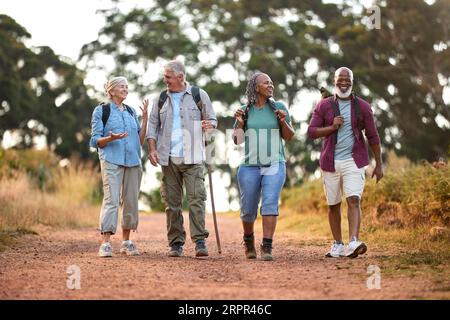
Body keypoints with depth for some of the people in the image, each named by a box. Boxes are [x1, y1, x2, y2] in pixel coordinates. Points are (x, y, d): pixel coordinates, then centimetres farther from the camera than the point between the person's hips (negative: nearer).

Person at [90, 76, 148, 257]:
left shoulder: (131, 112, 18)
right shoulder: (101, 111, 5)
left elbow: (140, 140, 15)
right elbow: (95, 141, 0)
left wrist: (145, 117, 6)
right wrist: (111, 138, -19)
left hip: (133, 161, 5)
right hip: (111, 161, -5)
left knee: (130, 201, 4)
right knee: (111, 200, -14)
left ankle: (126, 242, 13)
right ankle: (106, 243, -16)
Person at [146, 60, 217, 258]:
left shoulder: (199, 95, 5)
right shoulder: (161, 99, 12)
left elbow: (213, 119, 10)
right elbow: (153, 125, 11)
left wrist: (209, 125, -13)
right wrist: (152, 149, -2)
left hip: (192, 158, -3)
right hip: (168, 158, 3)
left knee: (196, 198, -12)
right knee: (172, 202, 4)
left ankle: (200, 241, -12)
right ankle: (176, 243, 9)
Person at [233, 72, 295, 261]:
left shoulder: (278, 108, 3)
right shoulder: (245, 110, 5)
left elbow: (289, 137, 5)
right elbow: (237, 140, 5)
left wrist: (283, 121, -14)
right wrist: (239, 123, -12)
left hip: (275, 165, -1)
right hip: (250, 166, 1)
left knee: (270, 204, -18)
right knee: (248, 209, 7)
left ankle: (267, 248, -18)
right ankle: (248, 240, 34)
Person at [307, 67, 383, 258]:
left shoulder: (362, 107, 4)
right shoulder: (324, 106, 5)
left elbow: (373, 136, 5)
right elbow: (311, 132, 2)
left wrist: (379, 164, 3)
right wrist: (332, 126, -14)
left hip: (354, 161, -2)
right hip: (331, 162, 2)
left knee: (354, 200, -17)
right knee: (333, 205, 9)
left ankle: (353, 243, -29)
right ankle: (337, 245, 20)